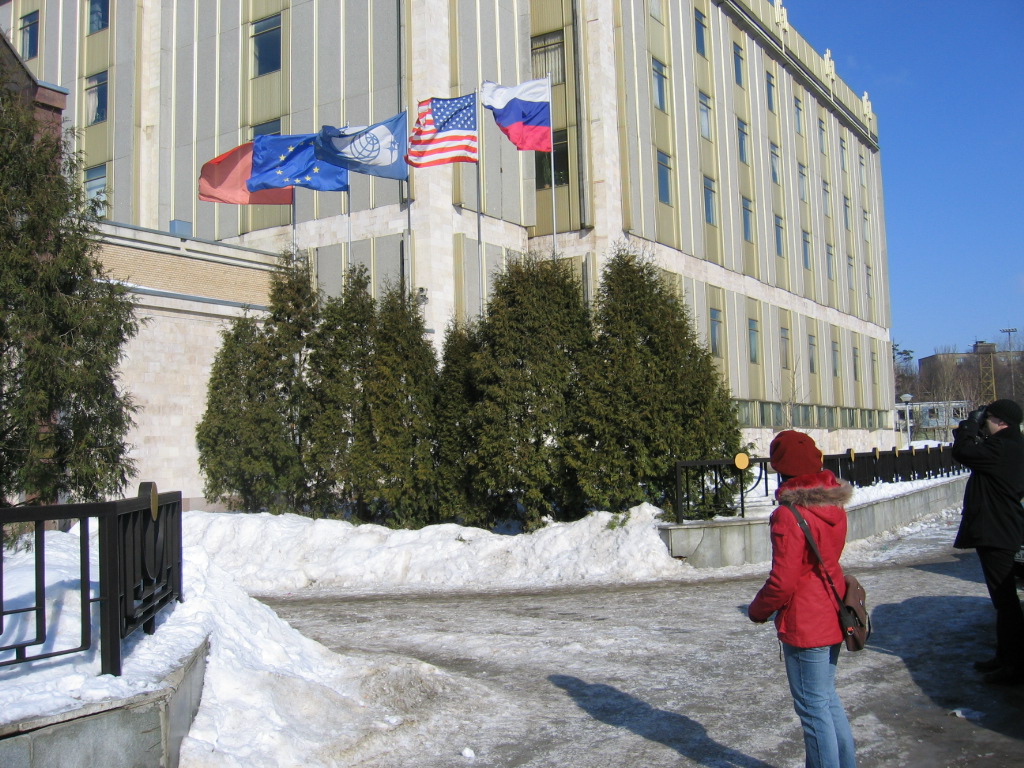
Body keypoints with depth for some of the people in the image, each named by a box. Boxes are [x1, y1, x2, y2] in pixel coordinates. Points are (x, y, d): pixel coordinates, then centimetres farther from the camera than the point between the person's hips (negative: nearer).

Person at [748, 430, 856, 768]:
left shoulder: (789, 515, -23)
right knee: (827, 697, 22)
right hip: (832, 616, 8)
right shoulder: (833, 505, 1)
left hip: (804, 623, -8)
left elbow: (783, 581, -21)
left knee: (813, 706, 5)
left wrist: (758, 609, -5)